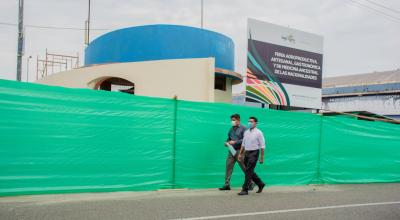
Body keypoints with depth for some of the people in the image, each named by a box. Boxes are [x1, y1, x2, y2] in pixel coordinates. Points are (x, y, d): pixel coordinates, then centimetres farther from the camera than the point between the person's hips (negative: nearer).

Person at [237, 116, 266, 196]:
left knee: (249, 171, -10)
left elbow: (262, 146, -8)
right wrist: (240, 154, 12)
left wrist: (262, 158, -10)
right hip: (247, 153, 7)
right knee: (250, 171, 13)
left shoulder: (258, 133, -7)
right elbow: (243, 144, 17)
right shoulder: (246, 132, 11)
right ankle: (260, 184, 31)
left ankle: (245, 190, -6)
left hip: (254, 153, -7)